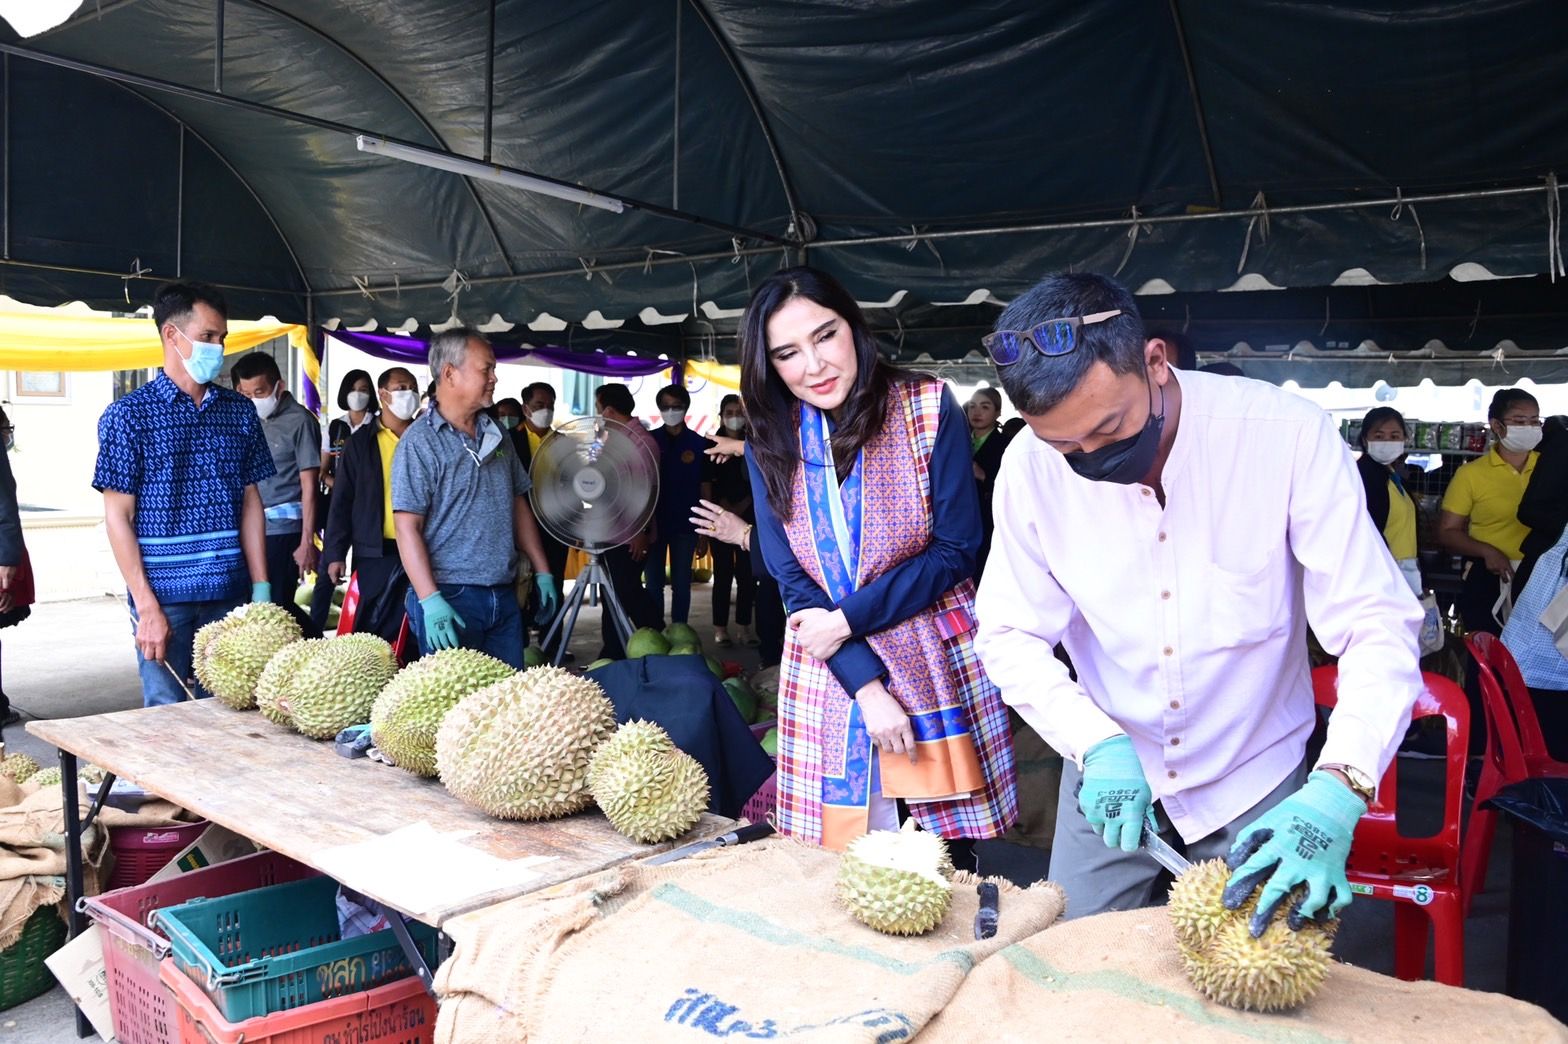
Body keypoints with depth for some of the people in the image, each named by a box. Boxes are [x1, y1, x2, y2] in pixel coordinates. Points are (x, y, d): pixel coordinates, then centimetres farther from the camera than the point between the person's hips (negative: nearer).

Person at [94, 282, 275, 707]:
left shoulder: (240, 410, 9)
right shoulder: (128, 415, -2)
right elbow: (118, 516, -5)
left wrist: (262, 586, 4)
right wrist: (147, 606, -12)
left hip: (229, 594, 4)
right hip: (164, 597, -3)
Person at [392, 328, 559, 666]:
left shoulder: (497, 434, 11)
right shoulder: (419, 442, -10)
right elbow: (407, 528, -14)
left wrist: (542, 572, 14)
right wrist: (430, 601, -22)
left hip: (504, 597, 6)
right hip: (450, 599, -6)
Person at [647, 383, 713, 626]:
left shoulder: (698, 444, 2)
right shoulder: (649, 440, 3)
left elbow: (705, 490, 4)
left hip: (685, 526, 0)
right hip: (655, 524, 0)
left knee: (681, 584, 6)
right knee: (653, 585, 4)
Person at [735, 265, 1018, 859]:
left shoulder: (929, 409, -7)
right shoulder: (770, 444, 1)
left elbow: (956, 549, -8)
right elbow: (791, 582, -2)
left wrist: (848, 619, -14)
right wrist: (867, 689, -12)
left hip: (936, 669, -2)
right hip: (829, 674, 2)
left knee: (945, 867, 3)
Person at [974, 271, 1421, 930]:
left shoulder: (1288, 434, -22)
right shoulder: (1031, 466, -15)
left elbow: (1377, 626, -21)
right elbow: (1011, 636, -9)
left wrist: (1335, 797, -35)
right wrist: (1097, 744, -24)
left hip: (1255, 779, -1)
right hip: (1111, 772, 2)